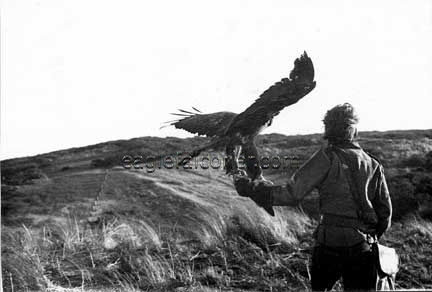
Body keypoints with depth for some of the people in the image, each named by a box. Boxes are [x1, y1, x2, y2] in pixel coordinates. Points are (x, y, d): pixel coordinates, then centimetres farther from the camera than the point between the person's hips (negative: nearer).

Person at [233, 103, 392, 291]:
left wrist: (249, 187, -4)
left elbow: (291, 195, -11)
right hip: (363, 248, 4)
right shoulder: (373, 165, 8)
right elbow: (385, 210, 11)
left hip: (329, 242, -3)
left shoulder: (327, 157, -6)